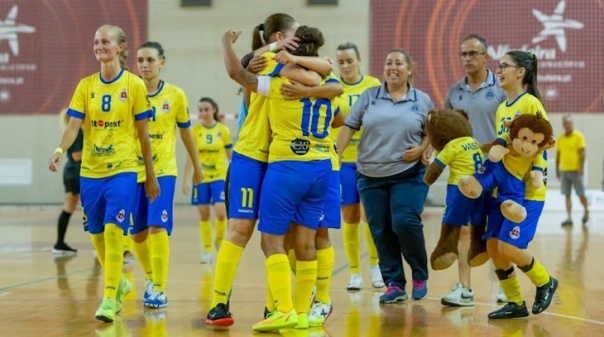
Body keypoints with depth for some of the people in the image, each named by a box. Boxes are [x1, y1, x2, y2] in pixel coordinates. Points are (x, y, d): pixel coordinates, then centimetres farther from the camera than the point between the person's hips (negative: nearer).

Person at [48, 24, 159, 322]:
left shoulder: (134, 85, -2)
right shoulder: (86, 85, 5)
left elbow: (143, 133, 2)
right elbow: (74, 125, -4)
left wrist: (150, 175, 4)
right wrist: (60, 149, -24)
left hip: (122, 169, -4)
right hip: (90, 171, 4)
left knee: (113, 230, -16)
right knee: (97, 235, 11)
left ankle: (110, 298, -13)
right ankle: (119, 283, 35)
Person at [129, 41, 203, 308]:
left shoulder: (176, 95, -4)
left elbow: (185, 132, 9)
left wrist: (196, 165, 17)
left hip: (163, 171, -2)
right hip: (135, 171, 2)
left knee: (158, 228, -17)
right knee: (137, 234, 9)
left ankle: (158, 289, -9)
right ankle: (150, 278, 35)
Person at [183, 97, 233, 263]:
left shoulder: (223, 130, -2)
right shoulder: (195, 131, 0)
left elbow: (231, 155, 5)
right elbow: (190, 156, 3)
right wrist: (185, 180, 1)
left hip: (219, 177, -1)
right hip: (201, 178, 1)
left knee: (220, 212, -13)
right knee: (204, 215, 5)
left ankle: (219, 241, 14)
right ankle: (207, 250, 15)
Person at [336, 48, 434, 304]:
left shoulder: (422, 100, 5)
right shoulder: (369, 96, 6)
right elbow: (349, 127, 4)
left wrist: (422, 149, -8)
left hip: (409, 175, -2)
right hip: (370, 176, 2)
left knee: (405, 223, -16)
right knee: (381, 231, 1)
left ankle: (420, 276, 6)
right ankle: (394, 284, 12)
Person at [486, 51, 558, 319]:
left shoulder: (531, 103, -10)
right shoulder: (501, 108, 14)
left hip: (527, 190, -8)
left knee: (508, 246, -14)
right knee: (493, 246, 2)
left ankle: (544, 282, 13)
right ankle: (515, 303, 16)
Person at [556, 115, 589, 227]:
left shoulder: (578, 136, -4)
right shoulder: (560, 138, 10)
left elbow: (582, 153, -8)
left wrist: (581, 168, -15)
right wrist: (557, 169, 11)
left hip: (575, 170, -4)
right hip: (564, 170, 4)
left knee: (581, 194, 2)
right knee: (567, 195, 0)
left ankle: (586, 210, 27)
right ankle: (569, 218, 0)